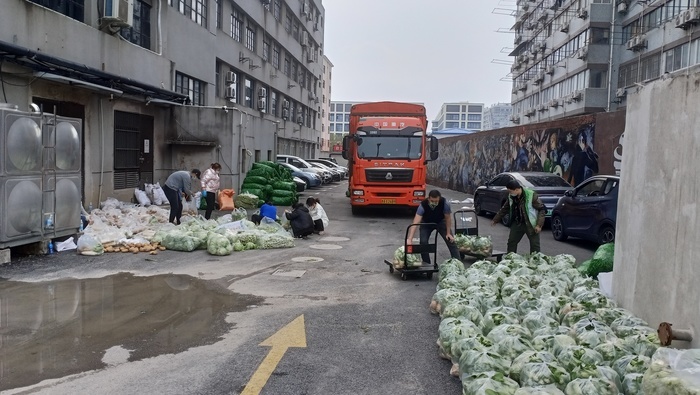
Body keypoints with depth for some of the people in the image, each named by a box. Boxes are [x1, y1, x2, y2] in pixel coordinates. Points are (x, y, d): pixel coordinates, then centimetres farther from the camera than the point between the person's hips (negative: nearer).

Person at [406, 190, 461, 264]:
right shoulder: (423, 205, -38)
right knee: (423, 242, -16)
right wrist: (410, 239, -53)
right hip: (426, 223, -1)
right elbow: (415, 223, -44)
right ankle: (426, 263, 1)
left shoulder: (444, 203, -35)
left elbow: (448, 218, -19)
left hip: (441, 221, 1)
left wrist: (448, 233, -18)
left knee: (451, 240, -7)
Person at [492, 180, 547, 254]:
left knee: (535, 245, -2)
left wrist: (539, 225, -20)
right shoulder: (511, 197, -1)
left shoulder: (532, 195, -19)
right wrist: (495, 220, 15)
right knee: (511, 242, 9)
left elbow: (541, 209, -15)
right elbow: (504, 209, 14)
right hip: (517, 223, 6)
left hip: (531, 225, -6)